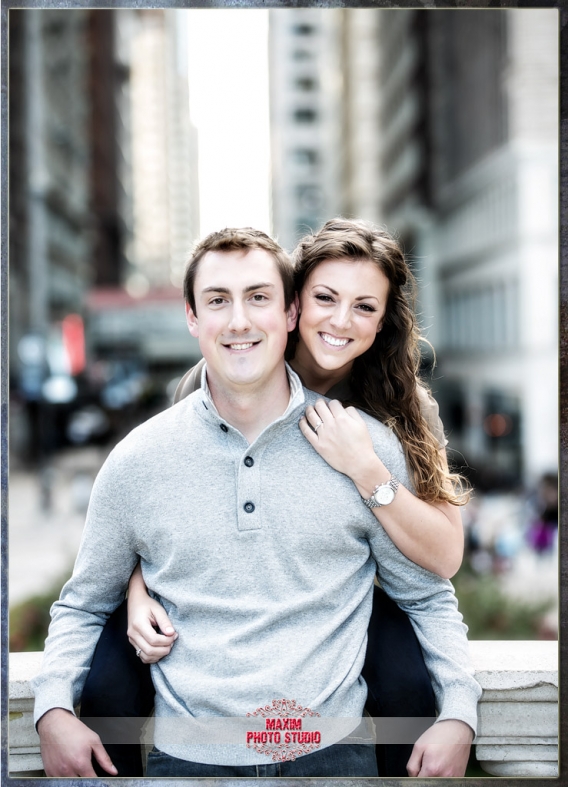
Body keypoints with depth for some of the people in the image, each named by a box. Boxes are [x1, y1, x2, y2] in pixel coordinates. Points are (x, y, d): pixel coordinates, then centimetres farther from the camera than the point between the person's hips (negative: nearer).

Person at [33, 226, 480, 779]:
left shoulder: (368, 446, -1)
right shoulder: (135, 461, 1)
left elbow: (429, 598, 10)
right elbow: (83, 606, 14)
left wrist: (457, 716, -5)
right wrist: (53, 711, -3)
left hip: (332, 752, 0)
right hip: (187, 755, 1)